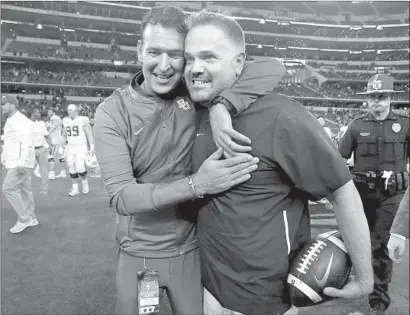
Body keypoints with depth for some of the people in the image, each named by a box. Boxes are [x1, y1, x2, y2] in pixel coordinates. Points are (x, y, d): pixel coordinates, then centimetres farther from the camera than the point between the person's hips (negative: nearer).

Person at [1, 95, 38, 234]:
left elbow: (26, 142, -23)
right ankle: (31, 218, 20)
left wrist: (22, 162, -29)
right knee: (24, 190, 12)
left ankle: (23, 219, -2)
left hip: (20, 163, -10)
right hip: (14, 163, 10)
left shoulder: (20, 121, -13)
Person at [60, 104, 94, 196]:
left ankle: (85, 182, 16)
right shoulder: (66, 121, 9)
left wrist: (92, 147, -14)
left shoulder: (83, 120, -8)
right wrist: (61, 148, 16)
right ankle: (75, 188, 14)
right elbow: (64, 136, 18)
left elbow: (89, 134, -8)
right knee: (72, 169, 4)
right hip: (70, 147, 5)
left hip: (81, 147, -5)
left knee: (80, 168, -12)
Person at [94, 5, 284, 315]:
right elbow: (122, 196, -21)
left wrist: (222, 107, -33)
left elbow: (272, 68, -17)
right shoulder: (112, 112, -13)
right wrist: (195, 184, -33)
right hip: (138, 253, -1)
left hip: (191, 249, 1)